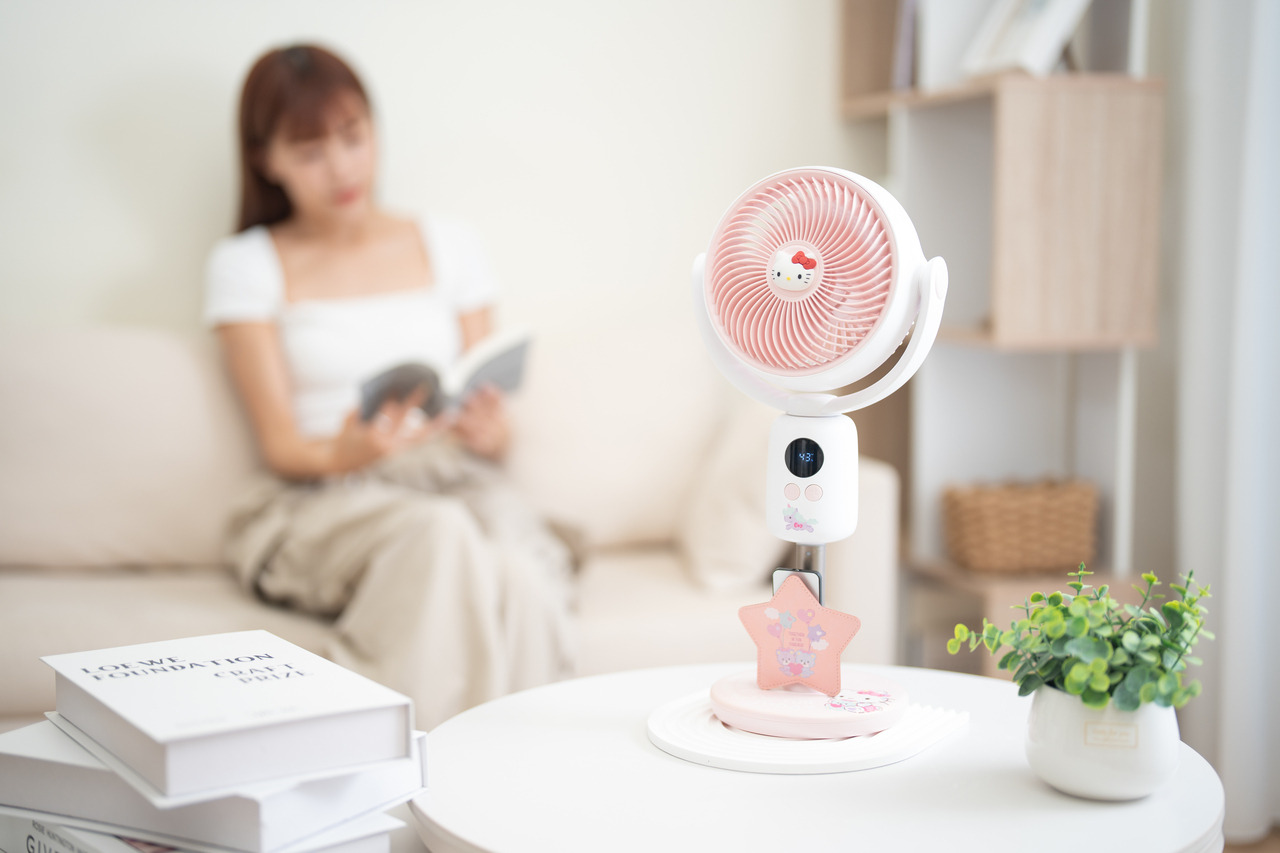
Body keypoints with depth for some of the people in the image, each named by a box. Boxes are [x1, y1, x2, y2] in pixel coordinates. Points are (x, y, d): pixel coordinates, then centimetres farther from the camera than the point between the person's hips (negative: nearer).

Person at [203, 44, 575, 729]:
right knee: (438, 537, -38)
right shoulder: (245, 266, 8)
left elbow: (493, 428, 13)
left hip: (457, 480, 2)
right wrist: (346, 453, -24)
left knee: (516, 571, -35)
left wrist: (489, 432, -13)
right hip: (320, 501, -2)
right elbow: (281, 446, -1)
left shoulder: (447, 246, 17)